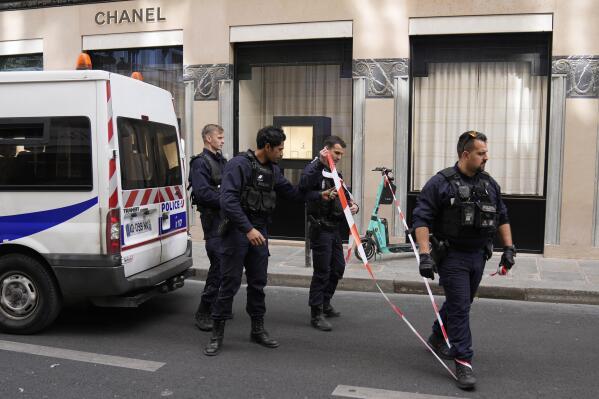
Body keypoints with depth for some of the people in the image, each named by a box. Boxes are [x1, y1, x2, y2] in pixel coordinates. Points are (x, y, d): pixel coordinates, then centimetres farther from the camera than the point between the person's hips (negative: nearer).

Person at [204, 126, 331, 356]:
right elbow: (228, 201, -23)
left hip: (259, 231, 7)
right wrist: (248, 229, -27)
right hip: (238, 230, -7)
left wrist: (319, 195, 15)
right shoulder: (240, 164, -14)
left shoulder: (273, 170, 10)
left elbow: (291, 192, 20)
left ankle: (258, 329, 25)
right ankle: (217, 334, 10)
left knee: (258, 282, 13)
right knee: (231, 282, -2)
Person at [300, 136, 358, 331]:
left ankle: (325, 303, 34)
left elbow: (344, 195, 24)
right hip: (320, 228, -9)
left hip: (334, 227, 9)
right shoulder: (313, 169, -11)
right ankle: (316, 314, 6)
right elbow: (304, 186, -33)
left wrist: (353, 205, 3)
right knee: (322, 271, -5)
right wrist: (319, 163, -35)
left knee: (338, 268, 16)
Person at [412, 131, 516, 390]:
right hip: (452, 256, -6)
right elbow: (421, 219, -14)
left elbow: (502, 218, 18)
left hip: (478, 256, 6)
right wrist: (425, 254, -22)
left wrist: (508, 248, 10)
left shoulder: (490, 184, 8)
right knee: (459, 307, -7)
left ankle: (437, 339, 41)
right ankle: (463, 361, 1)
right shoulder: (441, 183, -11)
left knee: (459, 303, 19)